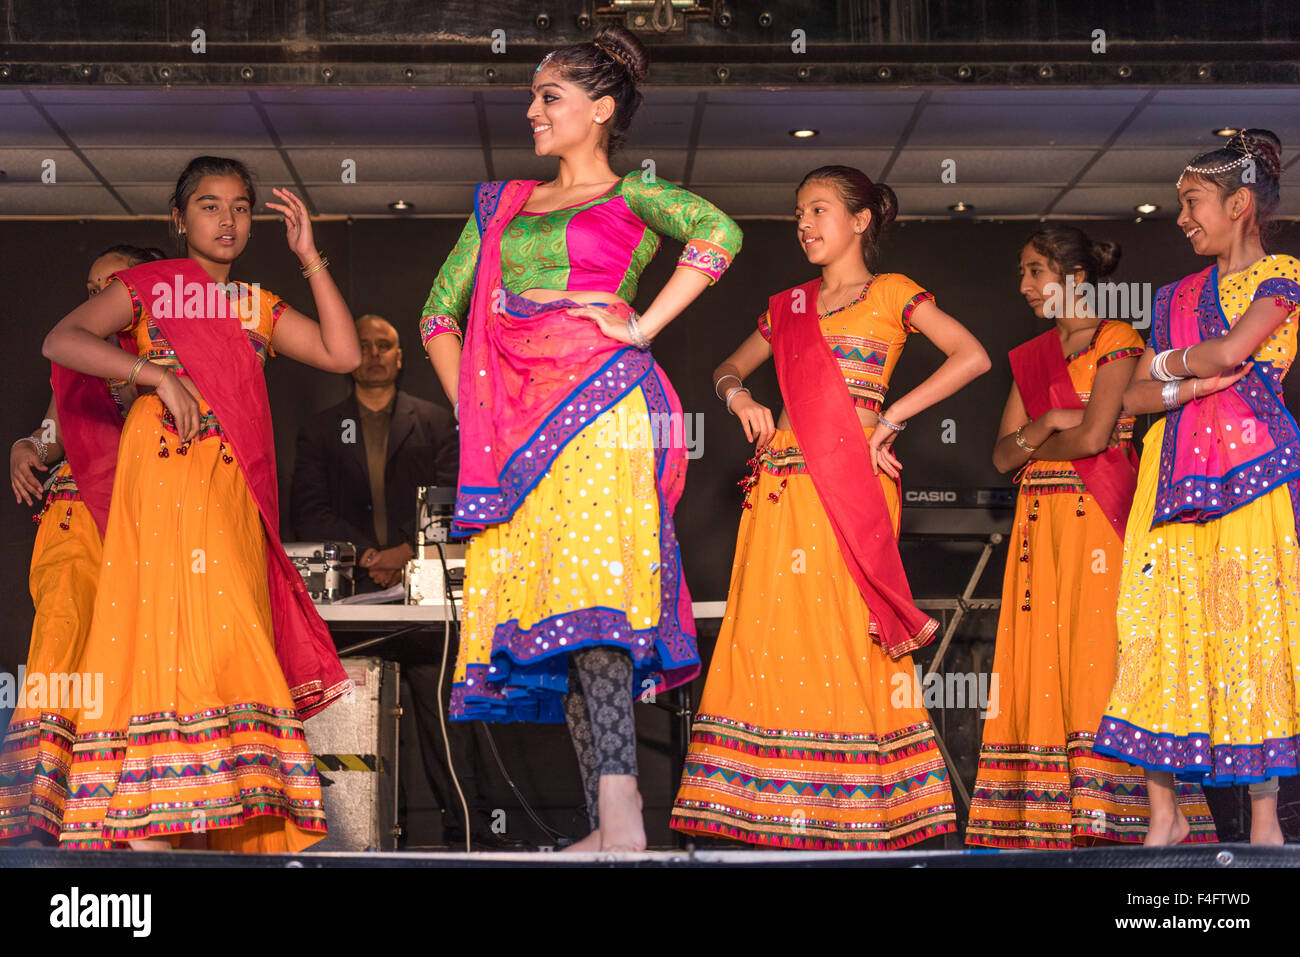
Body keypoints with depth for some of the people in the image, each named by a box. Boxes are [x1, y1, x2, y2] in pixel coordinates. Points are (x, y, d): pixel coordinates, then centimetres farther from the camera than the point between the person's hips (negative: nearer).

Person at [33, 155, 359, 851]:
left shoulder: (257, 307, 22)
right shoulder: (150, 285, 10)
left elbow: (343, 354, 10)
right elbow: (61, 339, -5)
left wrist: (310, 259, 9)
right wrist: (158, 373, -16)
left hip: (233, 485, 5)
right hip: (166, 462, -5)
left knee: (229, 627, -1)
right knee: (168, 613, -16)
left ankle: (222, 820, 0)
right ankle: (147, 823, -20)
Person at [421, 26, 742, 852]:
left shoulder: (631, 196, 9)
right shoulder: (501, 203, 25)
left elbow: (719, 232, -12)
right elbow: (440, 313, 26)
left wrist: (641, 328, -13)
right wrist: (469, 407, 13)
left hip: (598, 400, -6)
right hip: (515, 415, 6)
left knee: (588, 589, -22)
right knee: (538, 600, -2)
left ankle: (620, 812, -30)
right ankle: (611, 826, -1)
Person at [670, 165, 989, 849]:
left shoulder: (891, 295, 6)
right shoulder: (787, 306, 19)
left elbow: (972, 357, -5)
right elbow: (727, 368, 28)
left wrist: (889, 419, -9)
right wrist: (738, 394, 4)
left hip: (851, 484, -4)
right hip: (781, 485, 5)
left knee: (848, 633, -7)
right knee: (773, 632, -2)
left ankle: (861, 812, -1)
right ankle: (782, 816, 1)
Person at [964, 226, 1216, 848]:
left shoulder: (1117, 341, -2)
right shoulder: (1031, 357, 17)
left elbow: (1093, 435, -14)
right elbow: (1002, 455, 10)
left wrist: (1032, 448, 1)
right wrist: (1047, 422, -7)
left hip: (1096, 517, -6)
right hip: (1041, 524, 6)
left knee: (1096, 647, -10)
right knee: (1043, 652, 0)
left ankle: (1109, 811, -9)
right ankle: (1051, 814, 0)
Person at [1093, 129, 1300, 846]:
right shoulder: (1177, 297, 20)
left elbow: (1232, 349, -13)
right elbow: (1133, 397, 11)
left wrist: (1167, 364, 4)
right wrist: (1190, 386, -7)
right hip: (1175, 471, 5)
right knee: (1160, 624, -4)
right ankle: (1164, 812, 0)